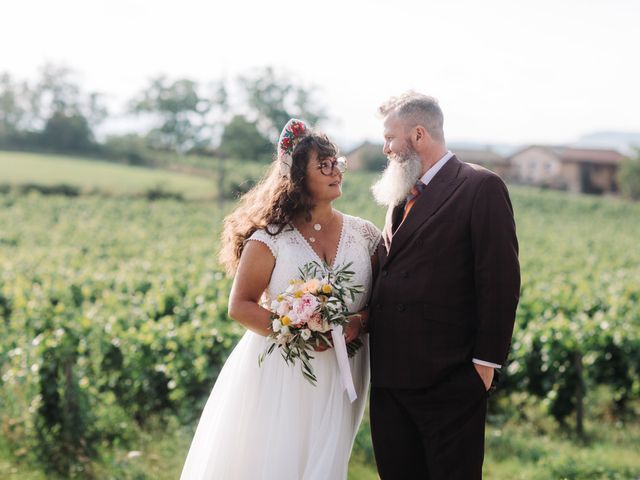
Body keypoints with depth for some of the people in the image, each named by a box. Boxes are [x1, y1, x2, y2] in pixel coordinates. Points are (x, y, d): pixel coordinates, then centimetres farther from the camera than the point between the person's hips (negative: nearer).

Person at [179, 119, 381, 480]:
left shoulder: (364, 235, 4)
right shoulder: (271, 237, -4)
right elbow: (240, 306, -5)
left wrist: (360, 322, -14)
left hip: (336, 381, 3)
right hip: (277, 376, -2)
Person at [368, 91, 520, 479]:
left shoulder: (481, 187, -6)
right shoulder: (401, 195, 17)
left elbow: (500, 282, -11)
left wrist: (485, 362, -14)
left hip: (448, 382, -7)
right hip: (390, 376, 7)